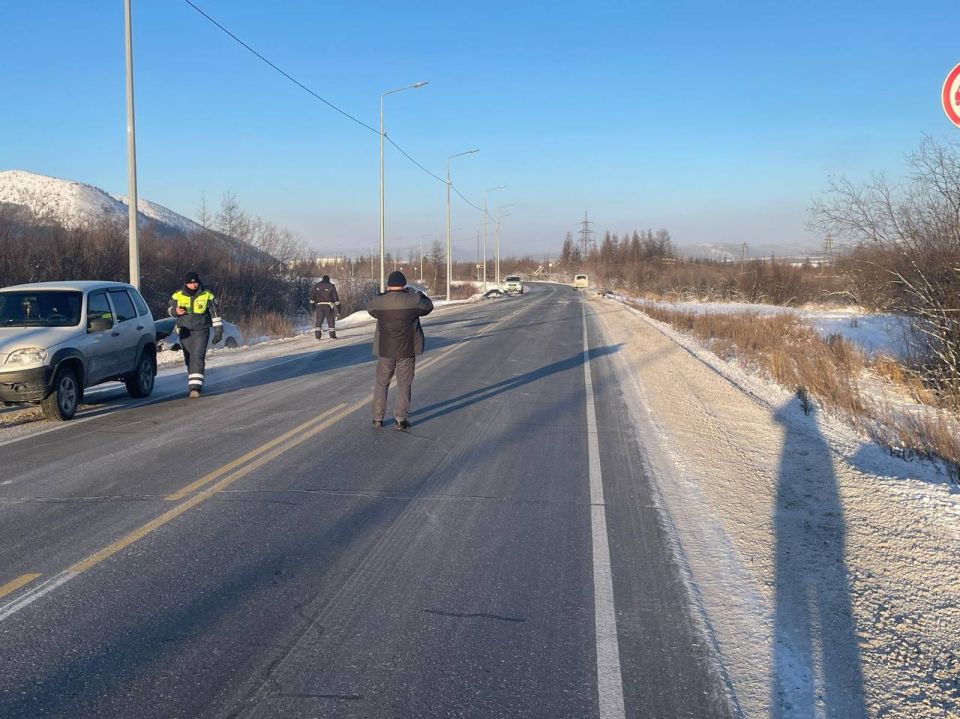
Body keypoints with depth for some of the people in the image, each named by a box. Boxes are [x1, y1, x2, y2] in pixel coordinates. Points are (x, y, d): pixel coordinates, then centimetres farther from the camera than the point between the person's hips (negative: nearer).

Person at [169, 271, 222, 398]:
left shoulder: (207, 296, -3)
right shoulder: (177, 296, 1)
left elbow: (215, 314, 3)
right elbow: (170, 308, 16)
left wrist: (218, 331, 0)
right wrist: (176, 311, -8)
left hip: (201, 332, -3)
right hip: (185, 332, 3)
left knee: (197, 358, -16)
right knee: (189, 359, 10)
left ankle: (195, 387, -22)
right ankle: (193, 383, 30)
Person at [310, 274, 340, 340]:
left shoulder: (316, 286, 10)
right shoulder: (331, 286, 2)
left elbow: (312, 294, 6)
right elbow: (335, 296, -1)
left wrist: (312, 304, 10)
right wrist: (338, 305, 4)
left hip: (319, 305, 2)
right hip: (328, 305, -2)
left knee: (319, 320, 5)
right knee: (331, 320, 3)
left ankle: (317, 335, -3)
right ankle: (332, 335, 0)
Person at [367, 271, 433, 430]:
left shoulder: (379, 301, -8)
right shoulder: (413, 300, -12)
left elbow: (370, 308, 14)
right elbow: (428, 306, 7)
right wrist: (415, 292, 19)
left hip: (385, 350, 2)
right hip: (407, 350, -1)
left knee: (381, 383, 15)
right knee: (404, 384, 8)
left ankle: (378, 418, 18)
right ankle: (401, 419, 4)